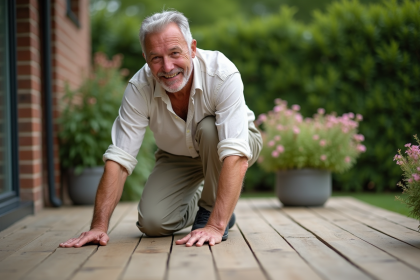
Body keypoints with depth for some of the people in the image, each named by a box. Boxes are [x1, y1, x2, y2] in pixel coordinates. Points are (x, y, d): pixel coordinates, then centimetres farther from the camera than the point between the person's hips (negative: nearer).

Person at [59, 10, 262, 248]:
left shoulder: (222, 74, -35)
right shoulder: (139, 88, -26)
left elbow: (235, 155, -43)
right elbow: (119, 158, -25)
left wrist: (215, 226, -50)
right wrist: (99, 226, -32)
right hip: (179, 155, 2)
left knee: (209, 129, -35)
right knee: (152, 222, -18)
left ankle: (212, 211, -10)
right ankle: (197, 201, 16)